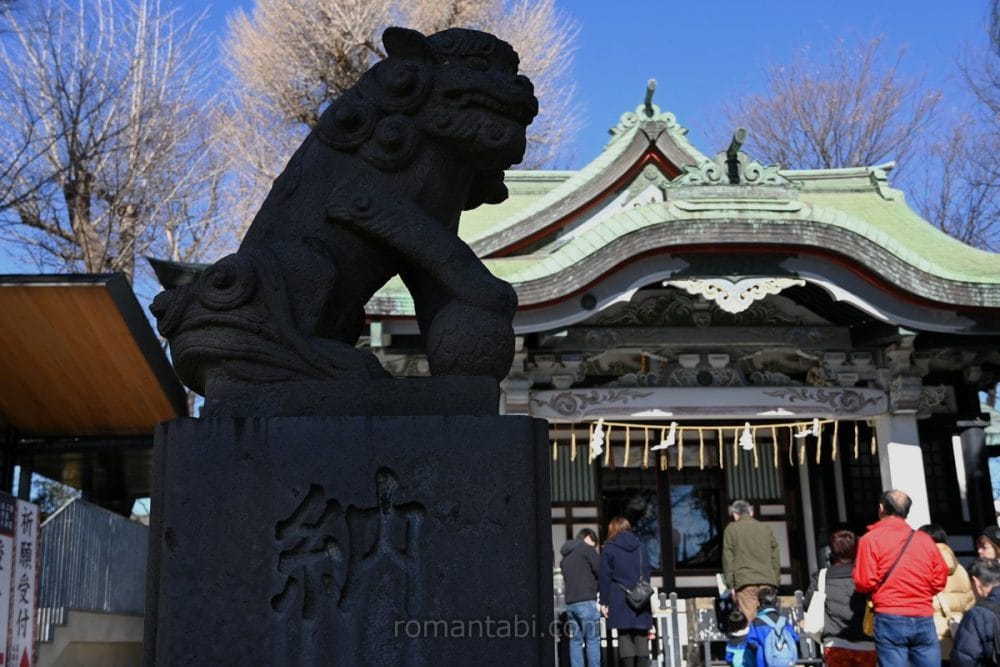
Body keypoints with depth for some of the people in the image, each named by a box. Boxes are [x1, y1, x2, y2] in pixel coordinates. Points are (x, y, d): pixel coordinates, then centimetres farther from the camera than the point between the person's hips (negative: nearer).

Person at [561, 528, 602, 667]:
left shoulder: (565, 556, 21)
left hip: (570, 602, 6)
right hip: (586, 601, -6)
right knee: (593, 640, -3)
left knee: (575, 640, 6)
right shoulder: (587, 549, 0)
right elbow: (599, 571, -3)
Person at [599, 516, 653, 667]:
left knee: (625, 637, -3)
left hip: (620, 602, -3)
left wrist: (604, 602, -2)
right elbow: (647, 573, 13)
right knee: (641, 637, 4)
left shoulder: (609, 548, -1)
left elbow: (604, 576, -5)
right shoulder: (639, 547, 12)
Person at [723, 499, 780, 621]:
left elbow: (728, 558, 2)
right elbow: (775, 558, 16)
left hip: (745, 581, -3)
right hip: (767, 581, 3)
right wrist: (775, 581, 19)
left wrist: (730, 584, 4)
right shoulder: (766, 529, 16)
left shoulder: (731, 529, 5)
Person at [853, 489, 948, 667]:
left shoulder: (871, 539, -3)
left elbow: (864, 582, -7)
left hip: (890, 619, -3)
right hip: (924, 619, 3)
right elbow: (940, 580, 9)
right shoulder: (925, 540, 8)